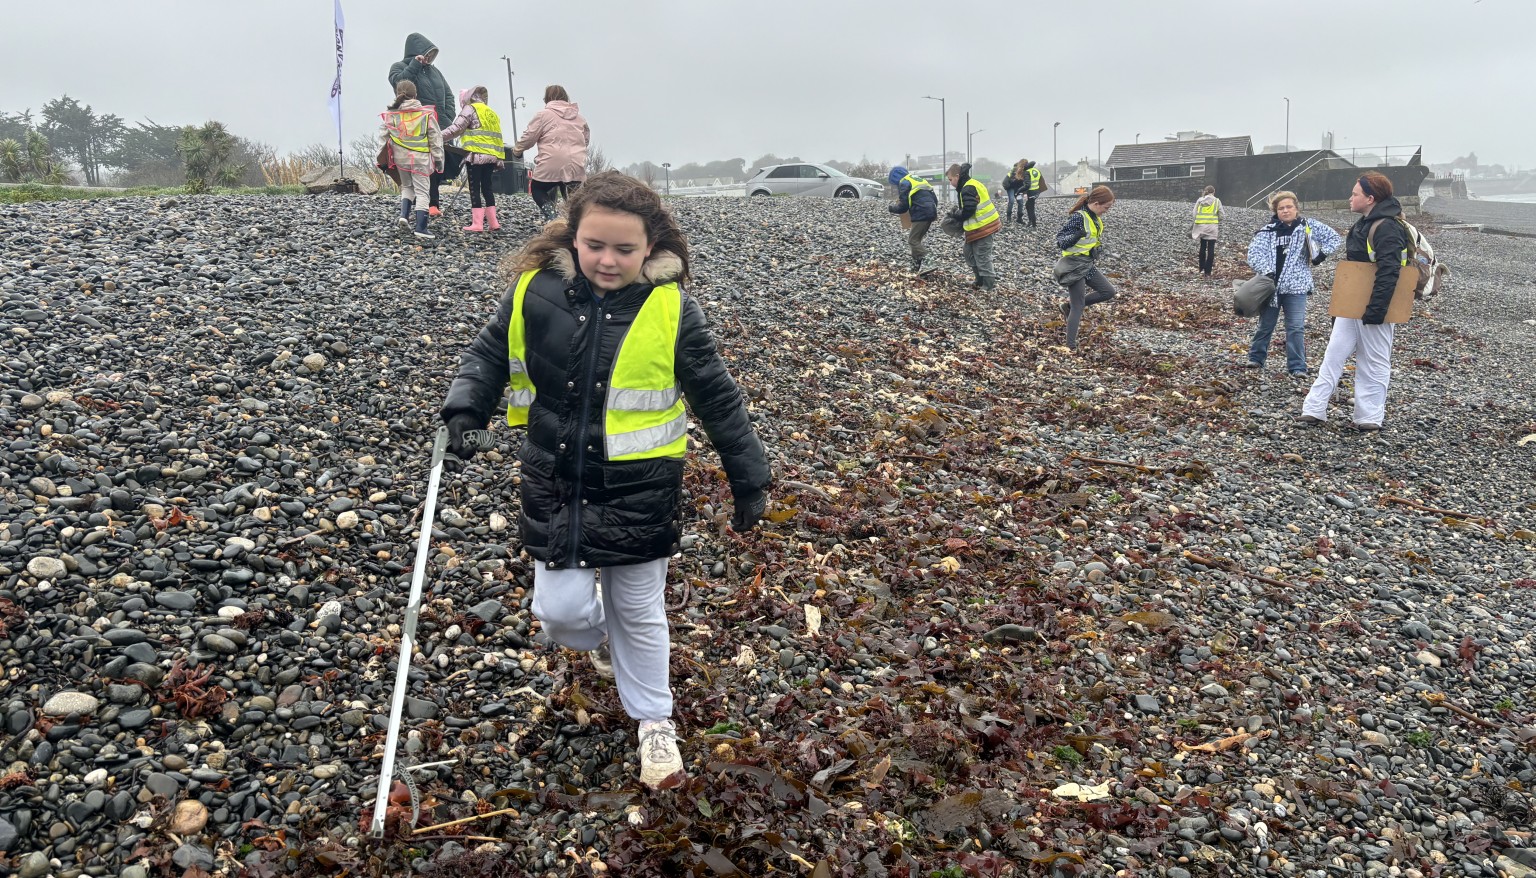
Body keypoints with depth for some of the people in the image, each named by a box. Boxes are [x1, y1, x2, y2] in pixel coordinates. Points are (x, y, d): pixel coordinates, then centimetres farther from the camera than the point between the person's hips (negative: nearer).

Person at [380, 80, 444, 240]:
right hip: (421, 158, -2)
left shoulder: (391, 115, -1)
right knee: (422, 191, 1)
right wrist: (438, 159, 5)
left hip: (401, 158, 3)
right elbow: (435, 138, -1)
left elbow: (384, 135, 1)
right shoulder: (426, 114, -4)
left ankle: (404, 214, 5)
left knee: (407, 186, 25)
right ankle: (421, 228, -6)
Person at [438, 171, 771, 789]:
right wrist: (464, 409, -11)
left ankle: (654, 721, 34)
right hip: (556, 485, 2)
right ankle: (598, 638, 37)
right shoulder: (535, 292, -9)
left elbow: (717, 399, -4)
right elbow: (490, 355, 7)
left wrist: (748, 479, -1)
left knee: (640, 612, 11)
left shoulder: (670, 309, -12)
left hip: (639, 492, -1)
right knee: (560, 609, -1)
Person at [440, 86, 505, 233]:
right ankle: (493, 222, 11)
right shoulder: (492, 113, 22)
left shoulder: (470, 109, 0)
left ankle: (477, 223, -6)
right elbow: (497, 136, 20)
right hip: (493, 157, 7)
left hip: (477, 156, -7)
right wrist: (500, 160, 20)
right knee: (487, 187, 13)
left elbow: (456, 128, -10)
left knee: (474, 189, -3)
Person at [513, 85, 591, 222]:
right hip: (576, 167, 4)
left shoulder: (544, 114, 1)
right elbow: (586, 139, 22)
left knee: (537, 188, 17)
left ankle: (550, 216, -7)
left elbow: (528, 137, 3)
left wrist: (517, 150, 20)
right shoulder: (579, 117, 16)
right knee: (572, 199, 12)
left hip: (551, 166, -4)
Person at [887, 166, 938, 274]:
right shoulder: (918, 180, 25)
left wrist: (891, 208, 13)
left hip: (921, 215, -9)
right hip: (931, 212, 9)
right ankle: (916, 268, 19)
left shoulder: (904, 183, -1)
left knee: (913, 240, -4)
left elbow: (903, 207, -4)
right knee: (916, 239, 17)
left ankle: (929, 264, -16)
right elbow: (934, 199, 22)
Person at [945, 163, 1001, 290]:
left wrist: (955, 215, -5)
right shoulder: (974, 184, 15)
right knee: (970, 254, 19)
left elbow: (968, 211, -23)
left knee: (982, 258, -2)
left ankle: (990, 285, 6)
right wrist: (958, 213, 11)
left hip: (982, 228, -11)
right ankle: (980, 280, 27)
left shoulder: (967, 190, -18)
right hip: (985, 225, 11)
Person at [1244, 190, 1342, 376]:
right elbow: (1254, 252, -9)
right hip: (1271, 285, 1)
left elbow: (1334, 238, 10)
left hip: (1296, 286, -1)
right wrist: (1266, 272, -21)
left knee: (1296, 328, -3)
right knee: (1265, 325, 13)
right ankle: (1256, 358, 28)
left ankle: (1297, 367, 1)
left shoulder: (1308, 227, 2)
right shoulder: (1268, 230, 1)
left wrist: (1322, 254, -3)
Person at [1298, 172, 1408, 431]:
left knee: (1374, 363, 2)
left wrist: (1375, 311, -26)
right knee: (1333, 355, 7)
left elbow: (1388, 273, -23)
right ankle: (1314, 410, 8)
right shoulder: (1364, 224, 14)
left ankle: (1370, 418, 11)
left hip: (1372, 309, -9)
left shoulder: (1387, 228, -17)